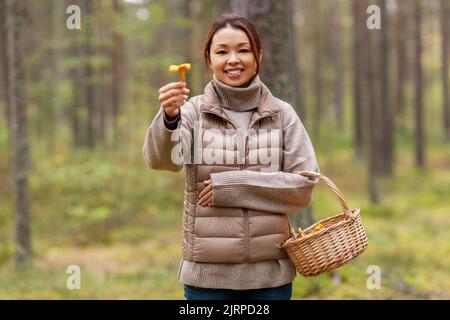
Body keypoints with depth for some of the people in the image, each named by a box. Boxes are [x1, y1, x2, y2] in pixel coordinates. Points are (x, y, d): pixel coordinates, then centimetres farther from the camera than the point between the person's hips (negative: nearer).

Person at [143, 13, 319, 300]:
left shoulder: (282, 115, 4)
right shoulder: (193, 111, 0)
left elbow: (304, 186, -4)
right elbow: (160, 158, -19)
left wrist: (232, 185, -12)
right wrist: (169, 118, -39)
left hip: (270, 272, 1)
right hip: (208, 273, -1)